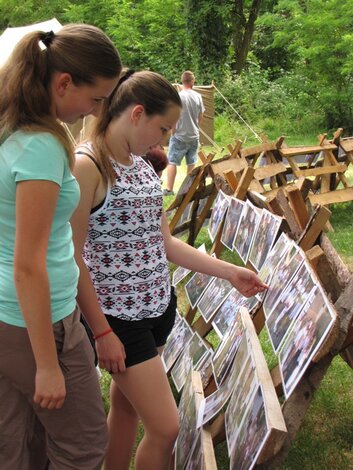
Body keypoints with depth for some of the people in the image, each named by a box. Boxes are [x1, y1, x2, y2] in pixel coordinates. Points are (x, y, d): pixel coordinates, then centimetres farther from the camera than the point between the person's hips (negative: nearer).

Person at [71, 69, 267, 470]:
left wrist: (230, 272, 10)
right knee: (166, 428, -1)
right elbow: (72, 258, -17)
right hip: (119, 316, -8)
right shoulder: (87, 165, -18)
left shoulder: (141, 165, 8)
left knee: (125, 406, 20)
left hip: (157, 307, 8)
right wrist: (102, 333, -15)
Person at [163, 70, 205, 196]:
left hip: (180, 136, -4)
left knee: (172, 162, 1)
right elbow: (200, 117, 7)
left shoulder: (178, 96, -14)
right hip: (194, 136, 4)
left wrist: (173, 130, 1)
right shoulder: (198, 96, -1)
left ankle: (169, 189, -1)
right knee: (192, 163, 13)